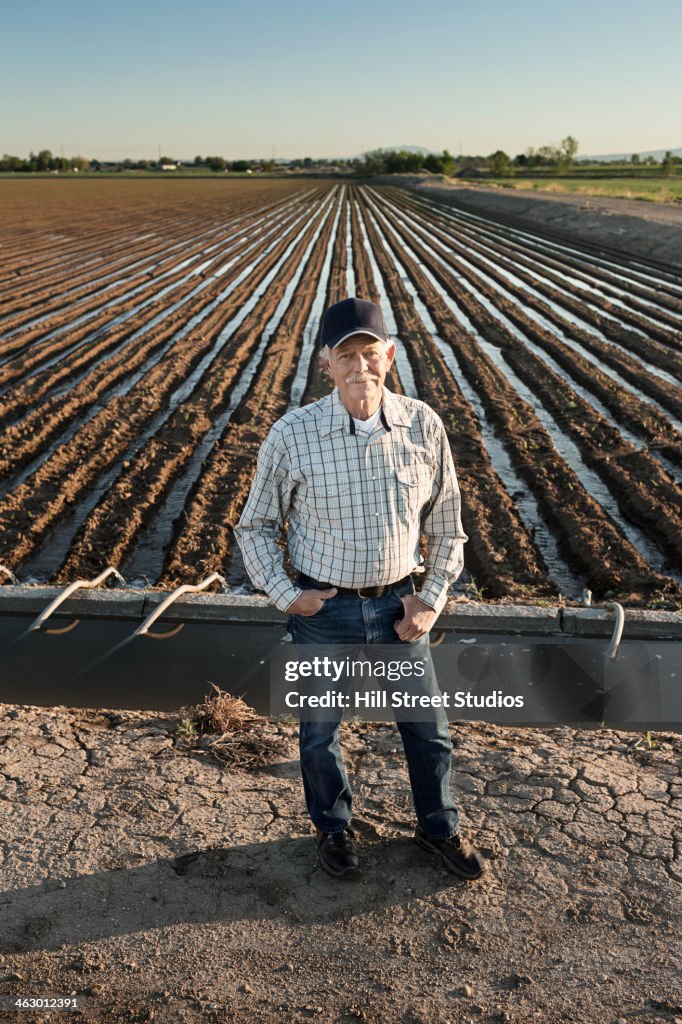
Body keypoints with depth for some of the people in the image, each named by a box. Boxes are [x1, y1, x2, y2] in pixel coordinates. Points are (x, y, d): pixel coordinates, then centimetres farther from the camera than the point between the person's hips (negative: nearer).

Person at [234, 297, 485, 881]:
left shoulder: (424, 426, -9)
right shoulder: (292, 436, -16)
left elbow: (447, 525, 3)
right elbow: (255, 526, -2)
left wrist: (432, 599, -1)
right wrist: (284, 595, -10)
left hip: (398, 605, 2)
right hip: (324, 611, -1)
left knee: (428, 727, 17)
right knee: (319, 731, 17)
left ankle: (439, 827, 45)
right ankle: (334, 828, 47)